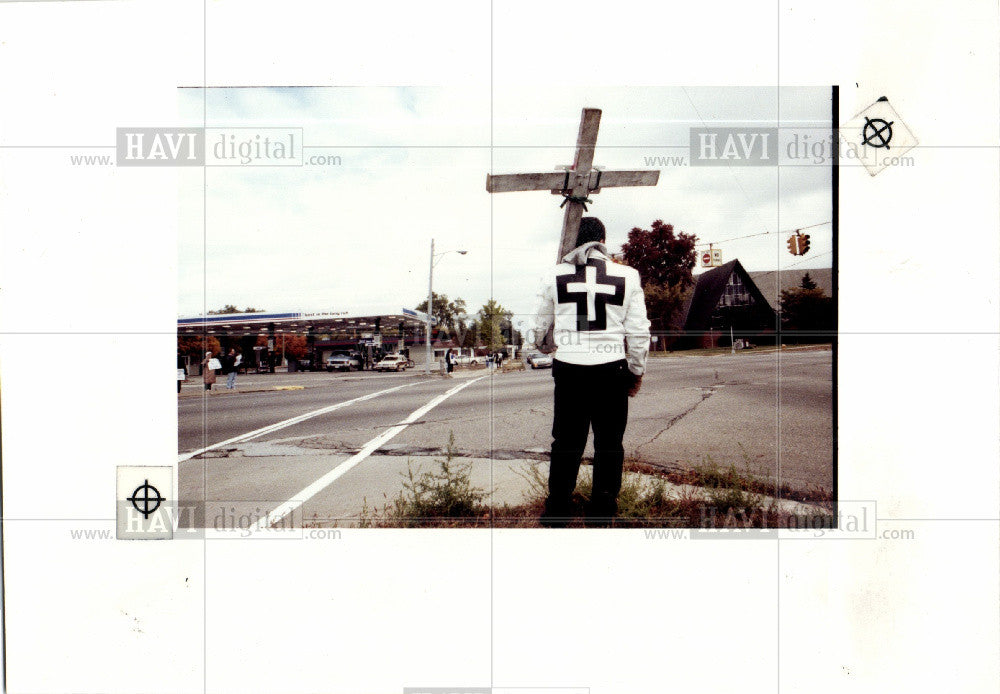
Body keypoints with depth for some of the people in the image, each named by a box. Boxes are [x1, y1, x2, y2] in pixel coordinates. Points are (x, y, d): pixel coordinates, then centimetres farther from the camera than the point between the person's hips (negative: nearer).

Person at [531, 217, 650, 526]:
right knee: (609, 445, 11)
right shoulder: (627, 276, 1)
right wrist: (636, 372, 15)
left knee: (566, 444, 11)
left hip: (568, 367, 1)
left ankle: (557, 513, 21)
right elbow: (639, 332, 2)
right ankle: (601, 514, 19)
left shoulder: (555, 277, 3)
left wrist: (548, 348, 36)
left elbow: (541, 330, 13)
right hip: (611, 369, -1)